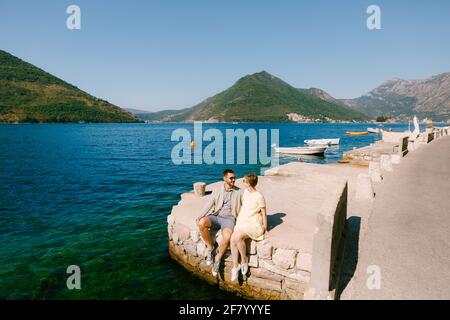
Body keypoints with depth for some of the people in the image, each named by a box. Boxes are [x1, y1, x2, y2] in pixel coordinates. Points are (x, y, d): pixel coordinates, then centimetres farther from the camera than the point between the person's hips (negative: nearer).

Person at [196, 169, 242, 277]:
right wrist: (200, 216, -9)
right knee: (202, 223, -31)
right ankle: (210, 248, -10)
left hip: (229, 218, -2)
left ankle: (217, 259, -9)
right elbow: (209, 204, 3)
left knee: (227, 236, -34)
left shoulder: (238, 192, 8)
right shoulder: (217, 191, 10)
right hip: (216, 216, 2)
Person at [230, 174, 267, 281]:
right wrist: (238, 219, 19)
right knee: (233, 239, -19)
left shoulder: (259, 197, -12)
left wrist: (264, 227, -6)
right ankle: (235, 266, -8)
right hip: (242, 222, 7)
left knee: (238, 237, -30)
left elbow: (264, 213, -6)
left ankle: (244, 260, -7)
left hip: (254, 225, -6)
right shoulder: (245, 192, 11)